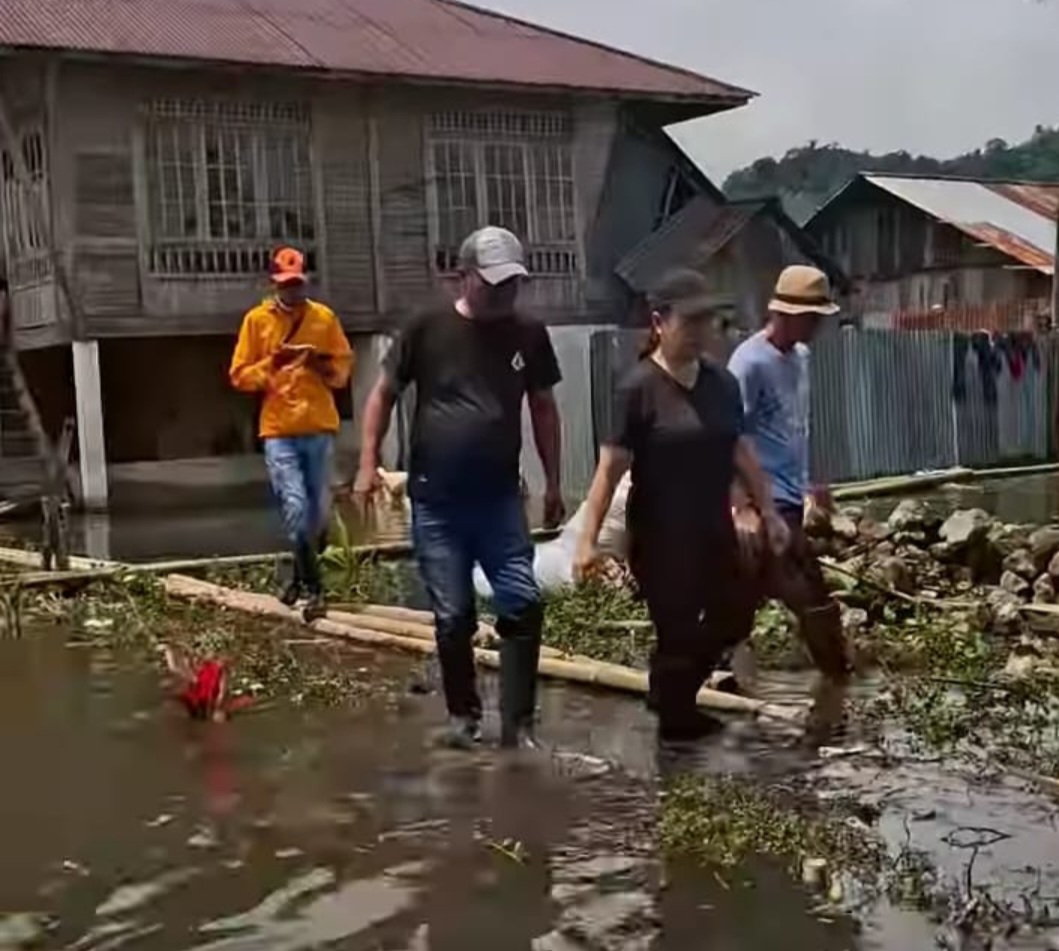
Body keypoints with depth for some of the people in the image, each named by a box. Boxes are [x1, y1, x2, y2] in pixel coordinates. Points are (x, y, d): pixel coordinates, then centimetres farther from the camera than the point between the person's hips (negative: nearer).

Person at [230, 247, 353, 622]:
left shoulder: (324, 317, 7)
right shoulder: (257, 319, 3)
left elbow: (344, 366, 11)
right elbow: (240, 376, 3)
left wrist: (324, 365, -10)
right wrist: (271, 364, -13)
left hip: (320, 428, 2)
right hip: (278, 431, -2)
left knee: (319, 509, 7)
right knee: (296, 508, -12)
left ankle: (302, 575, 29)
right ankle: (314, 588, -4)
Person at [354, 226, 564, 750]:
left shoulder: (529, 334, 1)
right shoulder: (427, 329, -5)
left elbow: (543, 407, 12)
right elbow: (383, 393, 2)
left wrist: (552, 482, 11)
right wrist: (368, 464, -5)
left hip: (500, 499, 2)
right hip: (435, 502, -1)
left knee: (523, 604, -6)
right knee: (453, 617, 6)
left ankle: (517, 725, 4)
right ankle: (463, 715, 25)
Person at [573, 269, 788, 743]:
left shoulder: (721, 381, 3)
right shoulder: (639, 386, -16)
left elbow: (740, 450, 12)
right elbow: (611, 464, -17)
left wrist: (768, 511, 14)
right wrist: (588, 537, -21)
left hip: (713, 528, 7)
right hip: (660, 535, -7)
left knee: (730, 620, 17)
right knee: (677, 633, 2)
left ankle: (676, 699, 39)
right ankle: (669, 721, 25)